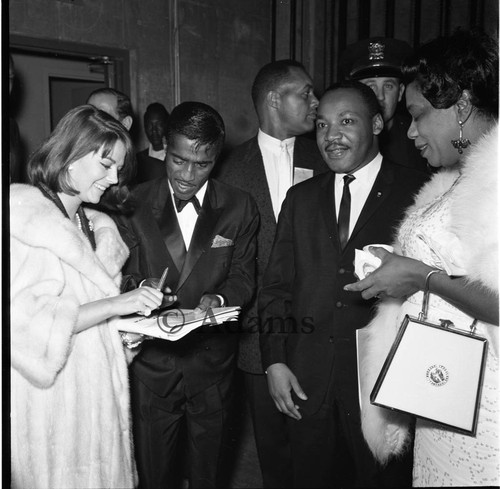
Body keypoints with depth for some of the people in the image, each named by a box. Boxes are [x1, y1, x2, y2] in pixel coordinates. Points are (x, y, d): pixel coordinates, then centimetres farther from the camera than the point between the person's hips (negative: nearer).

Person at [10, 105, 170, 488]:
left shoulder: (96, 228, 12)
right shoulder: (24, 220, -12)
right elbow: (27, 324, -19)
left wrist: (123, 330, -1)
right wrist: (114, 304, -21)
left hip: (98, 390, 7)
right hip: (51, 396, -7)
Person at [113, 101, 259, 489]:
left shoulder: (240, 208, 0)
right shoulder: (135, 204, -1)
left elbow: (243, 276, 2)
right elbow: (125, 274, 1)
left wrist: (218, 299, -18)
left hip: (212, 361, 1)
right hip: (151, 362, 0)